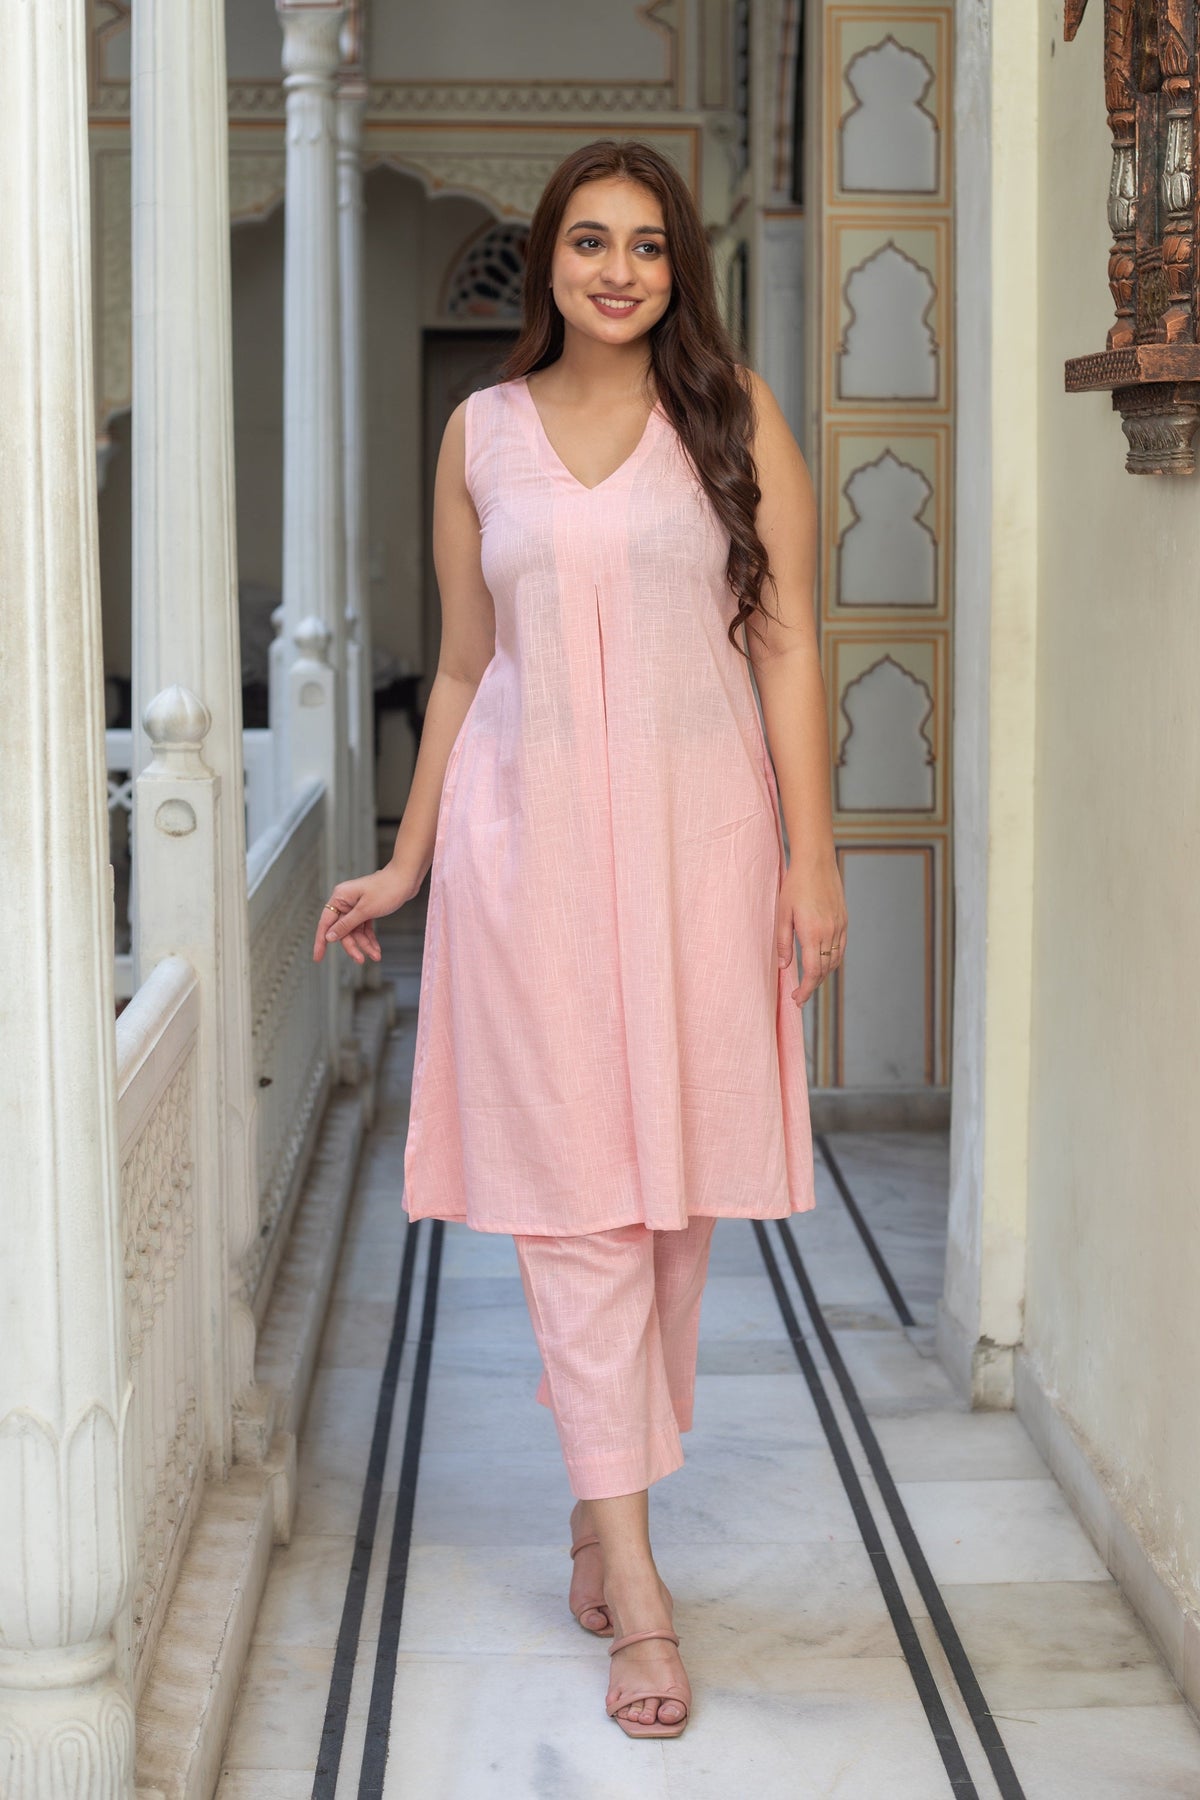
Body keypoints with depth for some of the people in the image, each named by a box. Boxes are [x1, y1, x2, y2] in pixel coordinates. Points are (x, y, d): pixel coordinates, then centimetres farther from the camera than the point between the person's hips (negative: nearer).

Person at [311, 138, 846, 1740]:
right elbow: (463, 667, 14)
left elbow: (786, 645, 2)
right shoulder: (481, 435, 9)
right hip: (529, 829, 0)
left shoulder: (735, 415, 5)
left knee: (676, 1182, 5)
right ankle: (633, 1572, -3)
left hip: (697, 826, 0)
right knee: (572, 1187, -5)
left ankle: (604, 1500, 23)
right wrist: (406, 865, 14)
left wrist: (811, 853, -4)